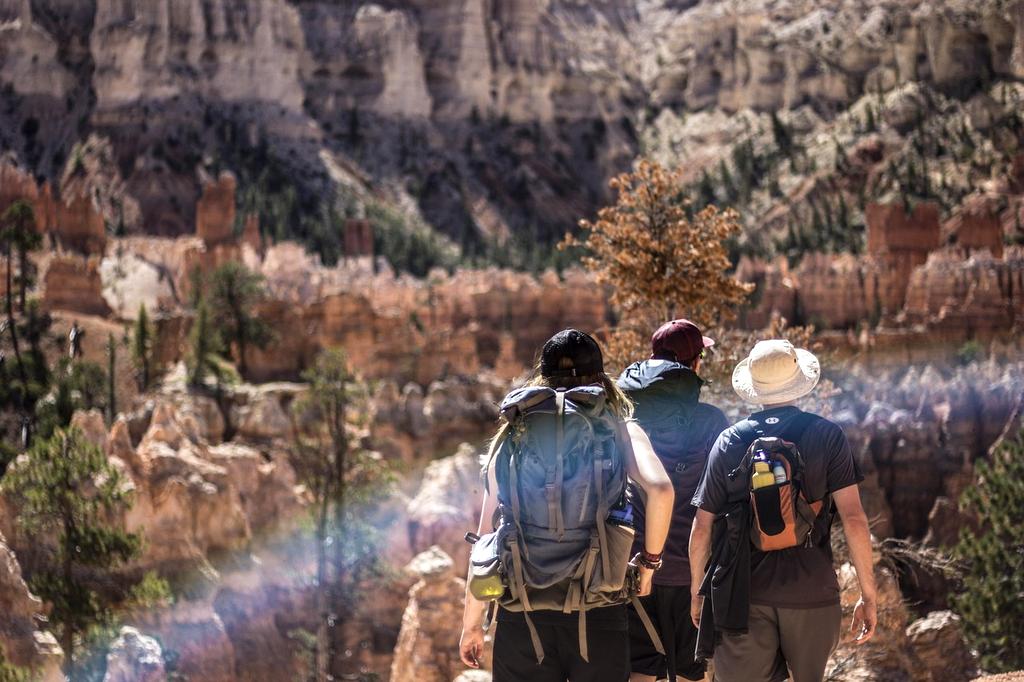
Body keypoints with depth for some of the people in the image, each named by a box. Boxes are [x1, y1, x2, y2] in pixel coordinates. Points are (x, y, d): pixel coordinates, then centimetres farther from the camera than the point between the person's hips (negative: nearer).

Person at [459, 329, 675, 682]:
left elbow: (485, 537, 5)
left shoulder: (512, 436, 8)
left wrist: (471, 623, 12)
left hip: (522, 615, 1)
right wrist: (650, 560, 1)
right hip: (598, 613, -1)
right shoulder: (618, 429, 4)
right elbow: (660, 490, -15)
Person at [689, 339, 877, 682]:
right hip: (811, 590, -1)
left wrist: (697, 590, 18)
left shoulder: (728, 441, 4)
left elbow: (702, 527, 6)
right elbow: (853, 518, -7)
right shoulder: (827, 435, 0)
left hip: (744, 591, 1)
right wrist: (868, 594, -1)